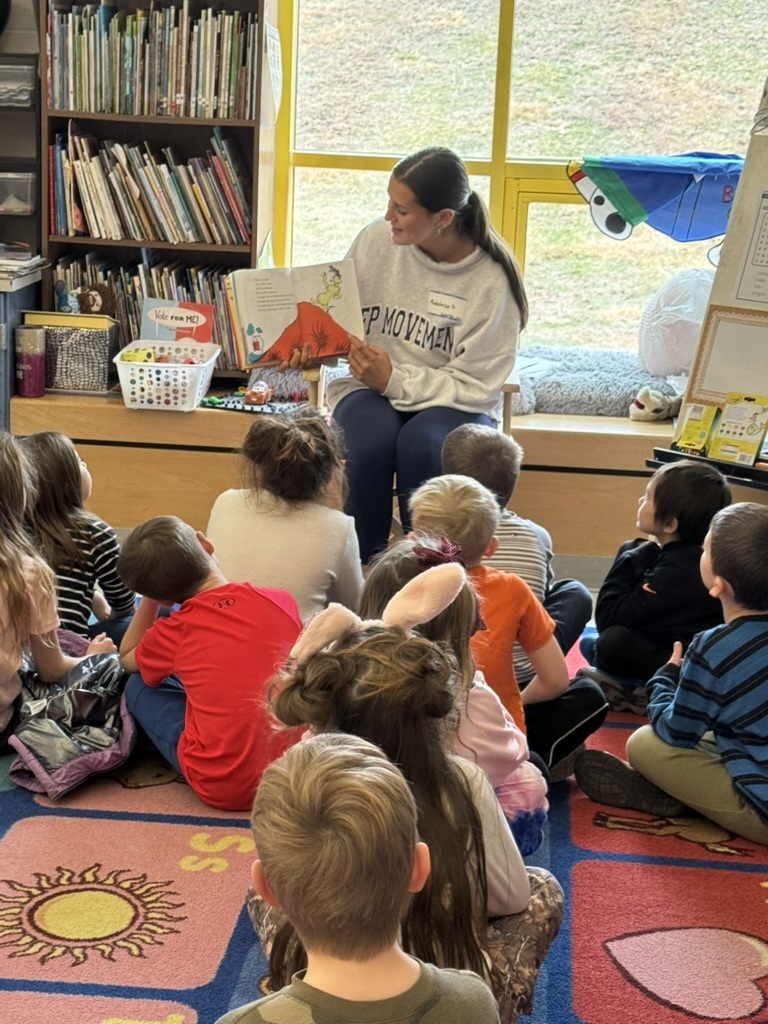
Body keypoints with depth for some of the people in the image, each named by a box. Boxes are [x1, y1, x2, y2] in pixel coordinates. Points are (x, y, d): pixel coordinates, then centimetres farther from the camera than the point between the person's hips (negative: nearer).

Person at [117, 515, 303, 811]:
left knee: (139, 687, 14)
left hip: (222, 789, -4)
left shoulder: (175, 632, -8)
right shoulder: (281, 602, -2)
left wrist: (150, 594, 12)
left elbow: (127, 659, 16)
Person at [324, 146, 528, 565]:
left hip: (454, 404, -2)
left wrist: (395, 380, -21)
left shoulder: (490, 279, -13)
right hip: (369, 389, 2)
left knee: (422, 441, -34)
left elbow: (474, 387, -12)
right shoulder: (375, 241, -6)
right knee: (371, 435, -32)